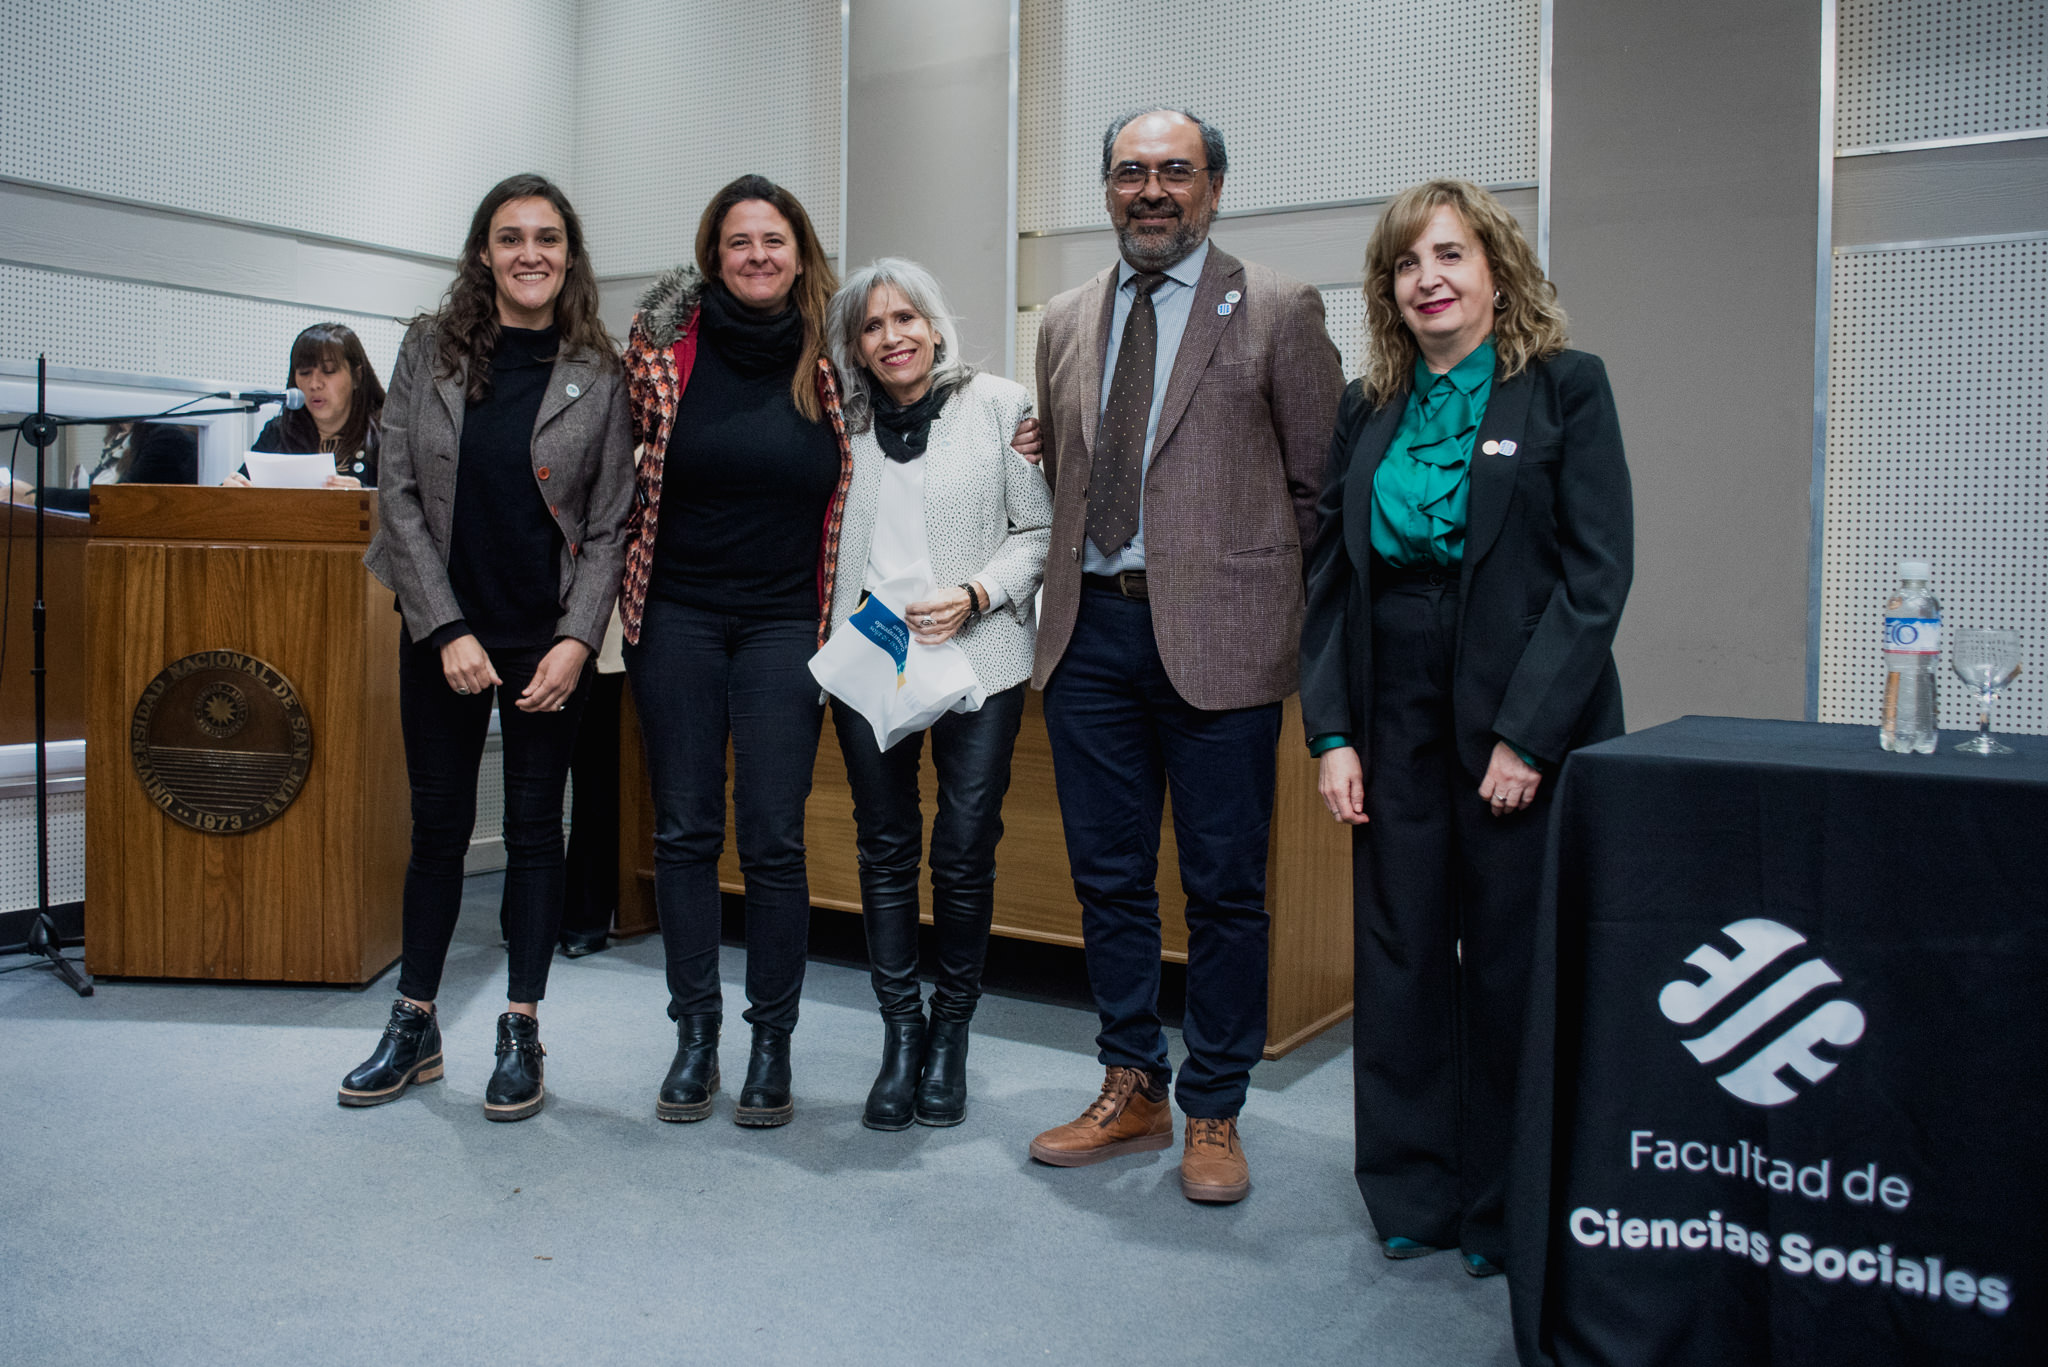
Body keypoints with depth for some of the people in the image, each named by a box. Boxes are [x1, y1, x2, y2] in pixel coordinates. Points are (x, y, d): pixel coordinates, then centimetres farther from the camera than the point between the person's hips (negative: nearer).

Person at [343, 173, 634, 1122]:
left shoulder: (598, 374, -1)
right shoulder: (429, 349, 2)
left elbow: (611, 521, -2)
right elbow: (399, 493, -2)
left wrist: (576, 641, -12)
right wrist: (447, 629, -10)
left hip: (550, 635, -1)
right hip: (441, 627, 1)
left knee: (534, 828, 6)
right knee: (438, 824, 10)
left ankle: (521, 1034, 18)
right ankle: (414, 1026, 24)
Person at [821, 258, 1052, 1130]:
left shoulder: (999, 406, 1)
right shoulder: (842, 425, 10)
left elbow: (1042, 529, -1)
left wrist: (975, 594, -13)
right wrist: (829, 636, 2)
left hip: (977, 659, -2)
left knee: (964, 854, -1)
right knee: (885, 851, 6)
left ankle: (951, 1032, 18)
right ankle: (900, 1034, 19)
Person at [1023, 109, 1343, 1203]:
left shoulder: (1277, 311, 0)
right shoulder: (1066, 323, 15)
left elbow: (1321, 484, 0)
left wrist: (1283, 611, -2)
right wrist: (1077, 585, 12)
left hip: (1217, 635, -4)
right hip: (1090, 630, 5)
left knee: (1225, 889, 4)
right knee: (1107, 877, 12)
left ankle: (1213, 1114, 20)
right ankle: (1132, 1091, 28)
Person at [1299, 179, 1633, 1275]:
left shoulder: (1566, 387, -1)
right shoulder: (1366, 409, 11)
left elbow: (1597, 572, -9)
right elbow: (1328, 575, 9)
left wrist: (1526, 734, -15)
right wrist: (1330, 732, -1)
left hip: (1527, 720, -4)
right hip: (1395, 721, 4)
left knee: (1513, 965, 5)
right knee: (1401, 957, 9)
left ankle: (1505, 1208, 22)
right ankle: (1414, 1193, 25)